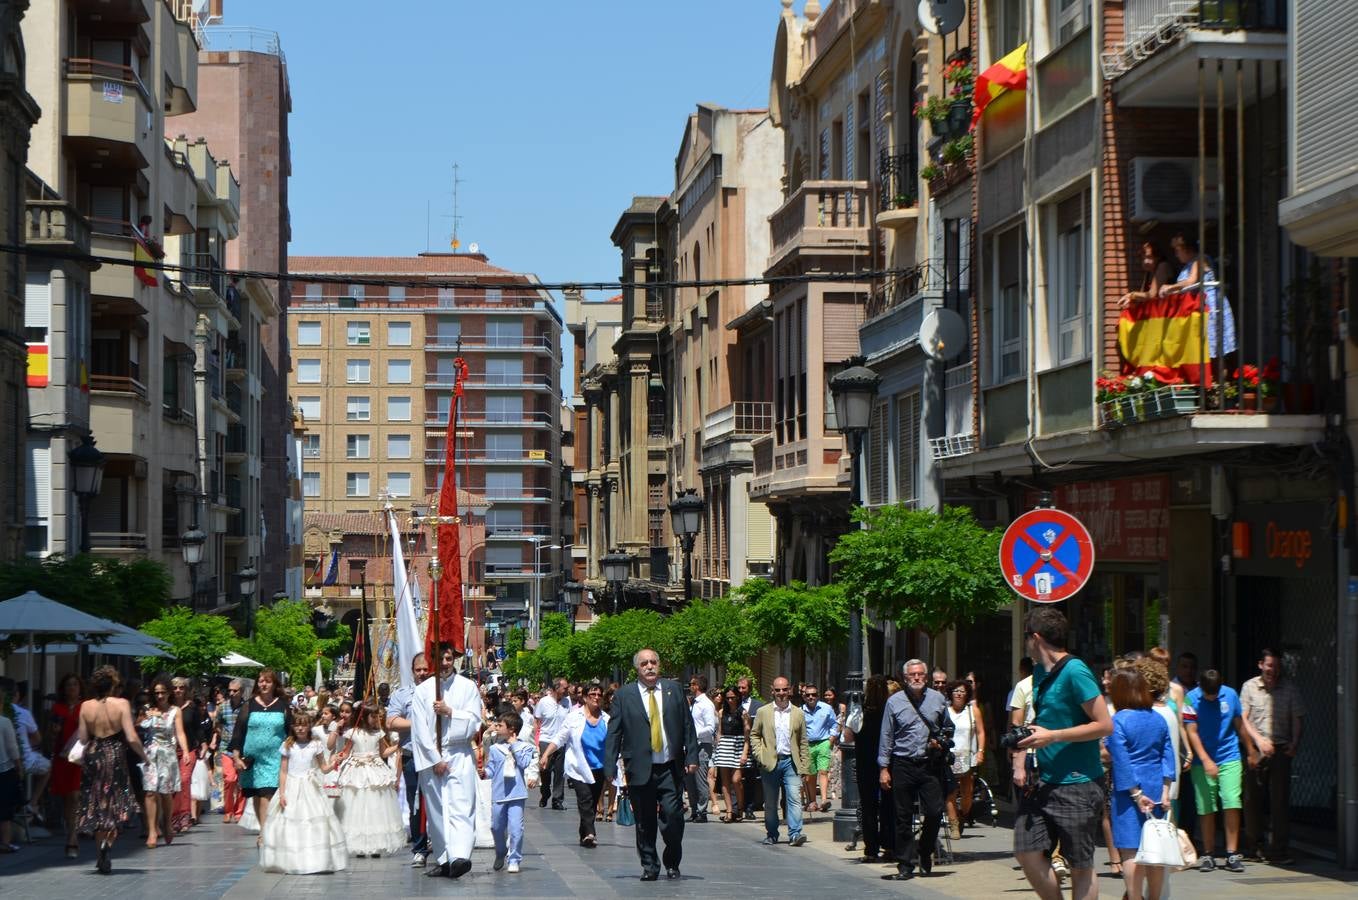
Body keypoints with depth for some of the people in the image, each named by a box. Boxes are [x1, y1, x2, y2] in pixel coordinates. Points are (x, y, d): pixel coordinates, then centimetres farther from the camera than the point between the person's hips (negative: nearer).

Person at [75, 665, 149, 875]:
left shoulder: (86, 706, -1)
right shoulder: (121, 704, -10)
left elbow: (82, 739, 1)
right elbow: (131, 738, -13)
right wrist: (143, 755, 1)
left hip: (93, 756, 3)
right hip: (115, 756, -3)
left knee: (97, 806, 14)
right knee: (117, 807, 6)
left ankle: (102, 857, 15)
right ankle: (107, 842, -20)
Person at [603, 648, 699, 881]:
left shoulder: (673, 690, 8)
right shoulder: (624, 696, 3)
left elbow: (687, 725, 10)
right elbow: (613, 733, 3)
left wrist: (692, 757, 2)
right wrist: (610, 766, -4)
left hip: (670, 768, 1)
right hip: (640, 769, 0)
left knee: (673, 816, -7)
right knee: (645, 822, 3)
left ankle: (672, 864, 12)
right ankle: (649, 866, 15)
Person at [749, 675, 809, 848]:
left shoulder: (798, 714, 8)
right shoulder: (763, 712, 7)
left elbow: (803, 743, 10)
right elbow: (754, 734, 12)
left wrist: (804, 767, 4)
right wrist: (759, 755, -3)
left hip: (791, 762, 0)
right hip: (770, 762, 0)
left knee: (795, 798, -13)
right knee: (770, 802, 7)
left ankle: (795, 834, -16)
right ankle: (771, 834, 19)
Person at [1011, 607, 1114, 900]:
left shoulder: (1074, 672, -14)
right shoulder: (1039, 673, 13)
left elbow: (1105, 725, -17)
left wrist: (1051, 736, -18)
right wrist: (1020, 764, 12)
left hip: (1078, 785, -8)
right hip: (1043, 783, 8)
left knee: (1080, 866, 0)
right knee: (1027, 852, 2)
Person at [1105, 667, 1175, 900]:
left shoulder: (1118, 721, -9)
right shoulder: (1159, 719, 8)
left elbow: (1121, 761, -13)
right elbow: (1168, 756, 5)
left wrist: (1136, 794, -12)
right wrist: (1165, 792, 3)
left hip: (1130, 792, -6)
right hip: (1157, 789, 6)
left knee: (1131, 850, -4)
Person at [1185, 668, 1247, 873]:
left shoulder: (1230, 695, 2)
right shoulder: (1191, 699, -7)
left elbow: (1239, 724, 14)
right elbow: (1192, 732, -9)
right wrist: (1206, 760, -17)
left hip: (1229, 758, 1)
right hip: (1203, 762, -1)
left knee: (1232, 803, -10)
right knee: (1206, 808, 2)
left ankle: (1232, 854, -6)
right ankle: (1208, 854, 14)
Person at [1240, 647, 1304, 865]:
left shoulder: (1289, 688, 7)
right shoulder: (1250, 687, 6)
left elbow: (1297, 718, 9)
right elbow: (1243, 718, 2)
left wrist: (1295, 743, -6)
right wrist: (1259, 740, -11)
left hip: (1281, 749, 0)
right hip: (1255, 749, 0)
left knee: (1280, 799, -6)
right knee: (1253, 799, 4)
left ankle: (1279, 850, -4)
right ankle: (1255, 846, 18)